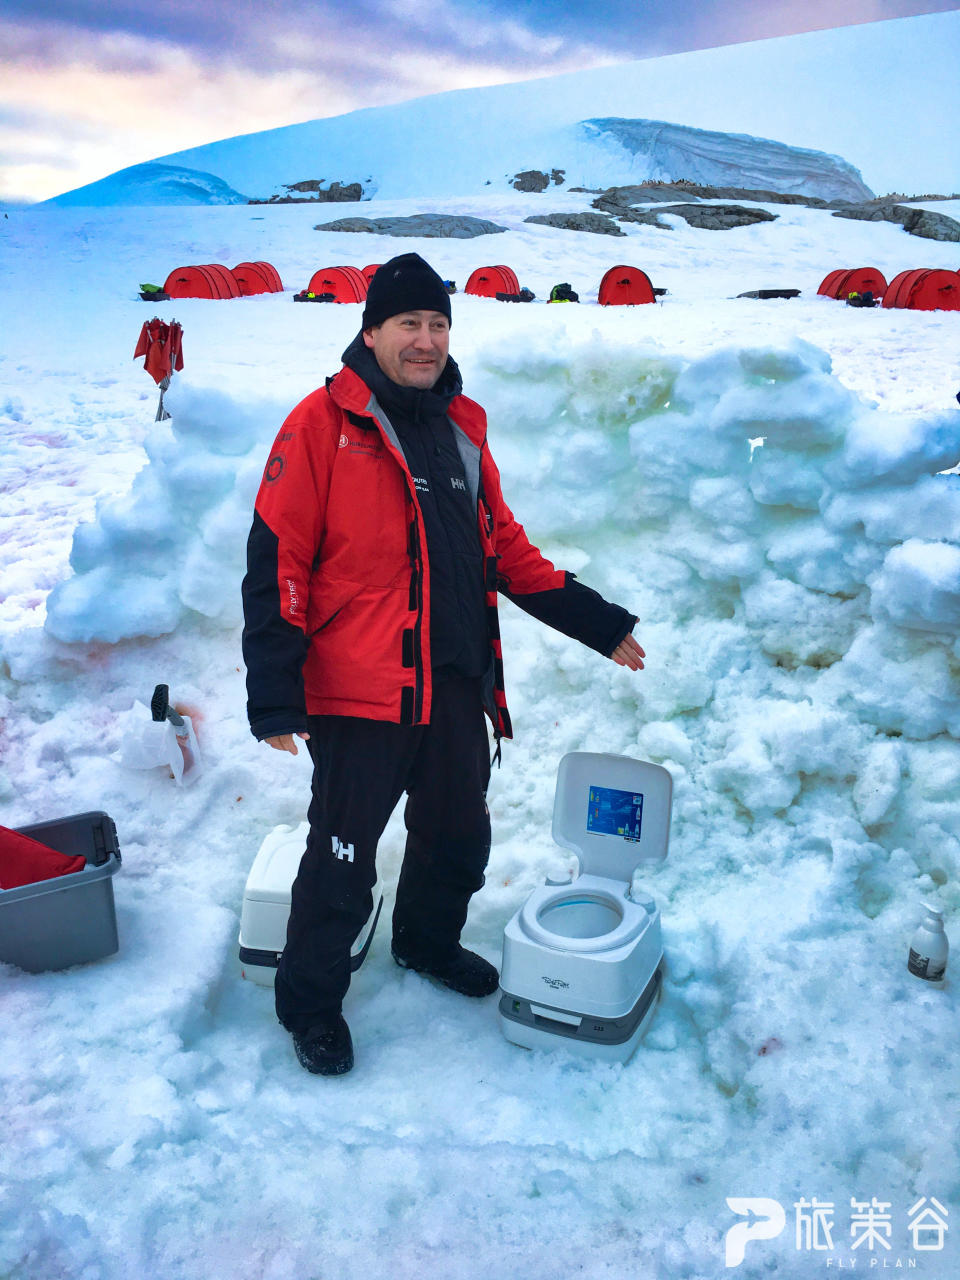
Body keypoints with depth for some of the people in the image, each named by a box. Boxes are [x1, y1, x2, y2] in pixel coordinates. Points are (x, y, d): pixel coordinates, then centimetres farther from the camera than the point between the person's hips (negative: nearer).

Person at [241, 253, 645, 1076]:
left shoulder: (462, 427, 12)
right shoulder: (324, 424, -8)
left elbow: (505, 548, 18)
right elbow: (276, 564, -11)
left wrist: (596, 623, 14)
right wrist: (275, 697, -16)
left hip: (458, 687, 6)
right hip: (359, 696, -6)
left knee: (459, 838, 20)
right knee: (344, 859, 4)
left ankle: (430, 943, 48)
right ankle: (311, 1001, 28)